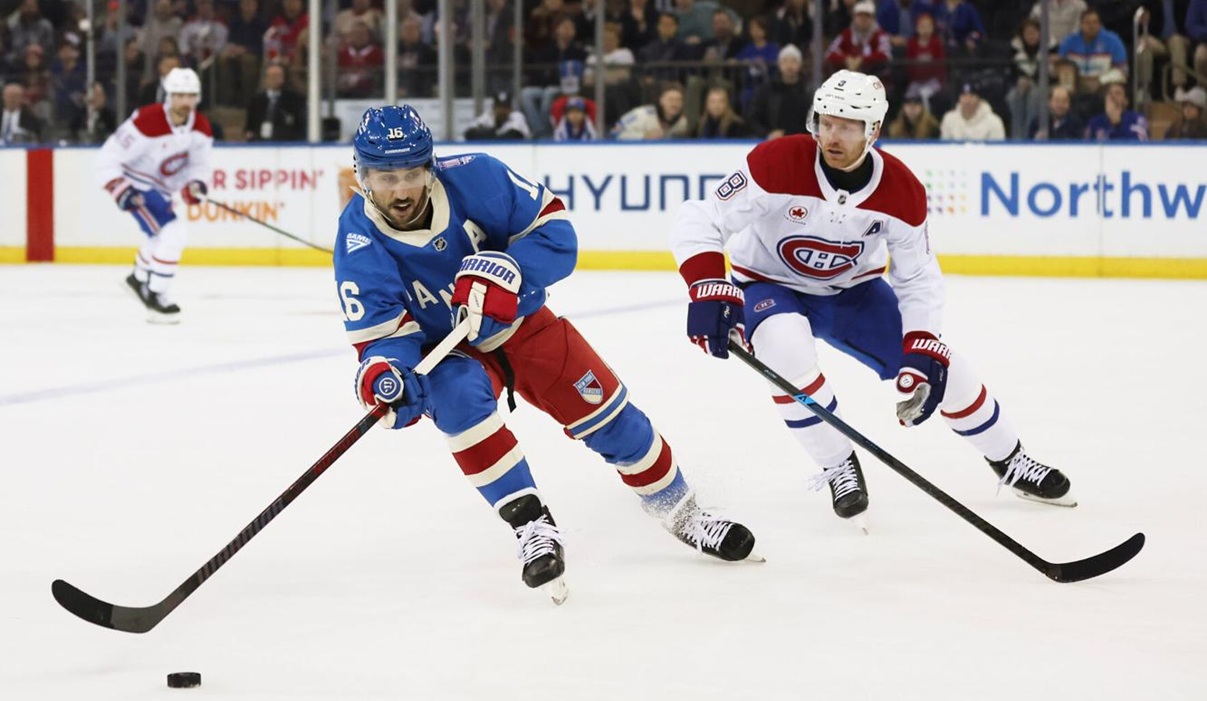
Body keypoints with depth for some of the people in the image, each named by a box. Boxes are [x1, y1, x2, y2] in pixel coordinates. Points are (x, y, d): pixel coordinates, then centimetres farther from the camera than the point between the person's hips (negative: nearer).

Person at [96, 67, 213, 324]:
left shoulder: (201, 127, -8)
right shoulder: (147, 122, -29)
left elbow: (198, 164, 4)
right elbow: (107, 159, -25)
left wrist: (195, 184, -17)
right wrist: (120, 190, -34)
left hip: (161, 188, 9)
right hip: (136, 185, -9)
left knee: (163, 236, 28)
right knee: (173, 234, -23)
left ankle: (139, 279, 56)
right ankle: (155, 298, -13)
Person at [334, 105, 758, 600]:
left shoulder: (472, 178, -25)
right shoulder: (359, 238, -22)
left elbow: (553, 230, -19)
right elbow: (382, 332, -20)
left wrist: (505, 270, -36)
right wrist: (384, 371, -42)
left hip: (520, 323, 1)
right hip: (446, 351, -1)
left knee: (607, 414, -1)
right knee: (457, 396, -33)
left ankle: (682, 514, 22)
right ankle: (531, 525, -25)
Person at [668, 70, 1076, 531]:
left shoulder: (901, 191, -19)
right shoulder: (777, 163, -30)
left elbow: (919, 278, -9)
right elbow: (699, 223, -28)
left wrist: (922, 354, -21)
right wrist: (709, 291, -44)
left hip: (853, 290, 3)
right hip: (770, 284, -3)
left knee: (940, 367, -6)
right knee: (786, 349, -36)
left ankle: (1011, 463, 20)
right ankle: (839, 470, -15)